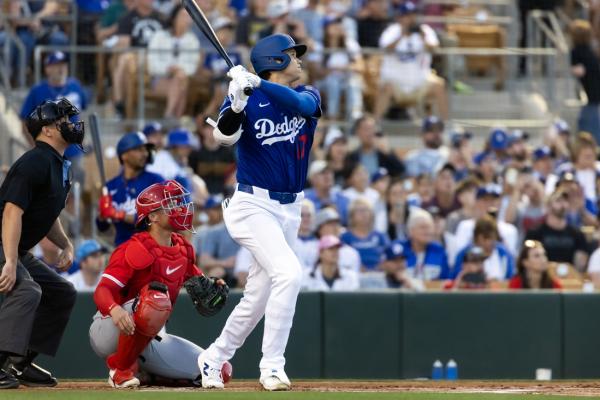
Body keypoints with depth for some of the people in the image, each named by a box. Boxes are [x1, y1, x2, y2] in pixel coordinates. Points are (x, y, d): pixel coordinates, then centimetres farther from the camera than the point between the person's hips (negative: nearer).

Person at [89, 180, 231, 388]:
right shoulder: (135, 249, -18)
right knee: (155, 297, -38)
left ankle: (145, 372, 13)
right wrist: (115, 310, -50)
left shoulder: (183, 249, 5)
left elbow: (198, 280, 22)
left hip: (152, 338, 7)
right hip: (109, 332, -7)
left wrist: (213, 285, -3)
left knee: (218, 371, -4)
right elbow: (102, 290, -26)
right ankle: (120, 368, -18)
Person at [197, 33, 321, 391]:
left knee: (258, 298, 10)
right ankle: (272, 366, -20)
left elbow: (301, 105, -19)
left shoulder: (308, 96, 6)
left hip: (290, 210, 6)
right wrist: (237, 103, -40)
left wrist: (258, 83, -32)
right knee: (288, 273, -25)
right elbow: (225, 136, -21)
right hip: (253, 204, -6)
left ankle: (213, 359, 29)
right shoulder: (248, 100, -5)